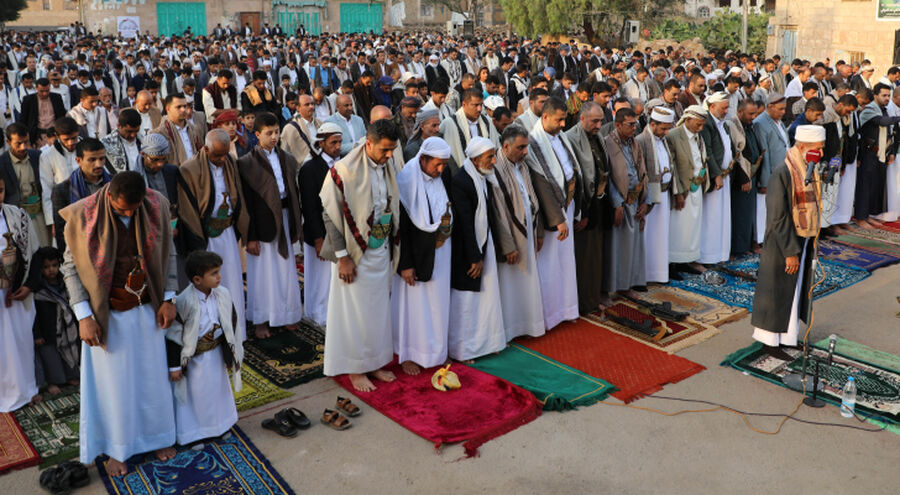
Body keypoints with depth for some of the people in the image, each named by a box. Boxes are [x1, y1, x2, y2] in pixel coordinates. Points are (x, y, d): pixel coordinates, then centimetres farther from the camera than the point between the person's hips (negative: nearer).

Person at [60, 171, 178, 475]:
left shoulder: (155, 208, -11)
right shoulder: (83, 217, -18)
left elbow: (168, 254, 1)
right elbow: (70, 267, -9)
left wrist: (168, 299, -3)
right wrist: (84, 316, -13)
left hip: (147, 309, 2)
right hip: (107, 313, -2)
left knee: (153, 375, 16)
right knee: (114, 380, 11)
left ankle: (158, 436, 37)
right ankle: (117, 448, 31)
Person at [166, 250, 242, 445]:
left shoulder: (223, 295, -9)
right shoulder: (185, 302, -25)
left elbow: (231, 327, 4)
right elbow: (173, 334, -17)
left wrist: (230, 356, 10)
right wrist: (174, 366, -12)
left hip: (215, 355, 5)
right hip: (192, 358, -5)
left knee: (217, 388, 21)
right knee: (192, 393, 10)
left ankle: (218, 425, 43)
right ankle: (191, 433, 29)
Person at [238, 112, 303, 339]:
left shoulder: (288, 160, 6)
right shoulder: (247, 163, -9)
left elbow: (295, 195, 10)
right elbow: (246, 203, -10)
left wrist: (296, 226, 8)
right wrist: (250, 236, -12)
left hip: (284, 221, 4)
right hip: (262, 223, -4)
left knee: (286, 270, 11)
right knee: (263, 272, 5)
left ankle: (287, 314, 26)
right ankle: (261, 320, 20)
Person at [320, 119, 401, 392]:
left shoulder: (388, 168, 3)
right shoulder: (344, 171, -17)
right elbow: (331, 215, -15)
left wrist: (392, 249, 9)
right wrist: (342, 256, -16)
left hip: (382, 253, 6)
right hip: (355, 255, -6)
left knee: (379, 309, 15)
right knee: (355, 311, 4)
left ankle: (375, 362, 30)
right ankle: (354, 369, 19)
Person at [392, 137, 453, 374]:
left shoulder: (443, 177, -2)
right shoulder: (406, 181, -19)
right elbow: (401, 226, -17)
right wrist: (405, 264, -17)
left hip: (439, 251, 6)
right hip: (416, 253, -6)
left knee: (438, 301, 15)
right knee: (414, 302, 5)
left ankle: (436, 350, 31)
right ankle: (409, 354, 20)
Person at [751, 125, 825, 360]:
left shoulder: (810, 171, 4)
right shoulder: (782, 173, -21)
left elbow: (812, 207, 15)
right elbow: (778, 218, -21)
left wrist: (812, 242, 12)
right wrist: (790, 252, -19)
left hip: (804, 242, 8)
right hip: (783, 245, -8)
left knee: (795, 290, 16)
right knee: (777, 292, 4)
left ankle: (787, 335, 29)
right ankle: (770, 341, 17)